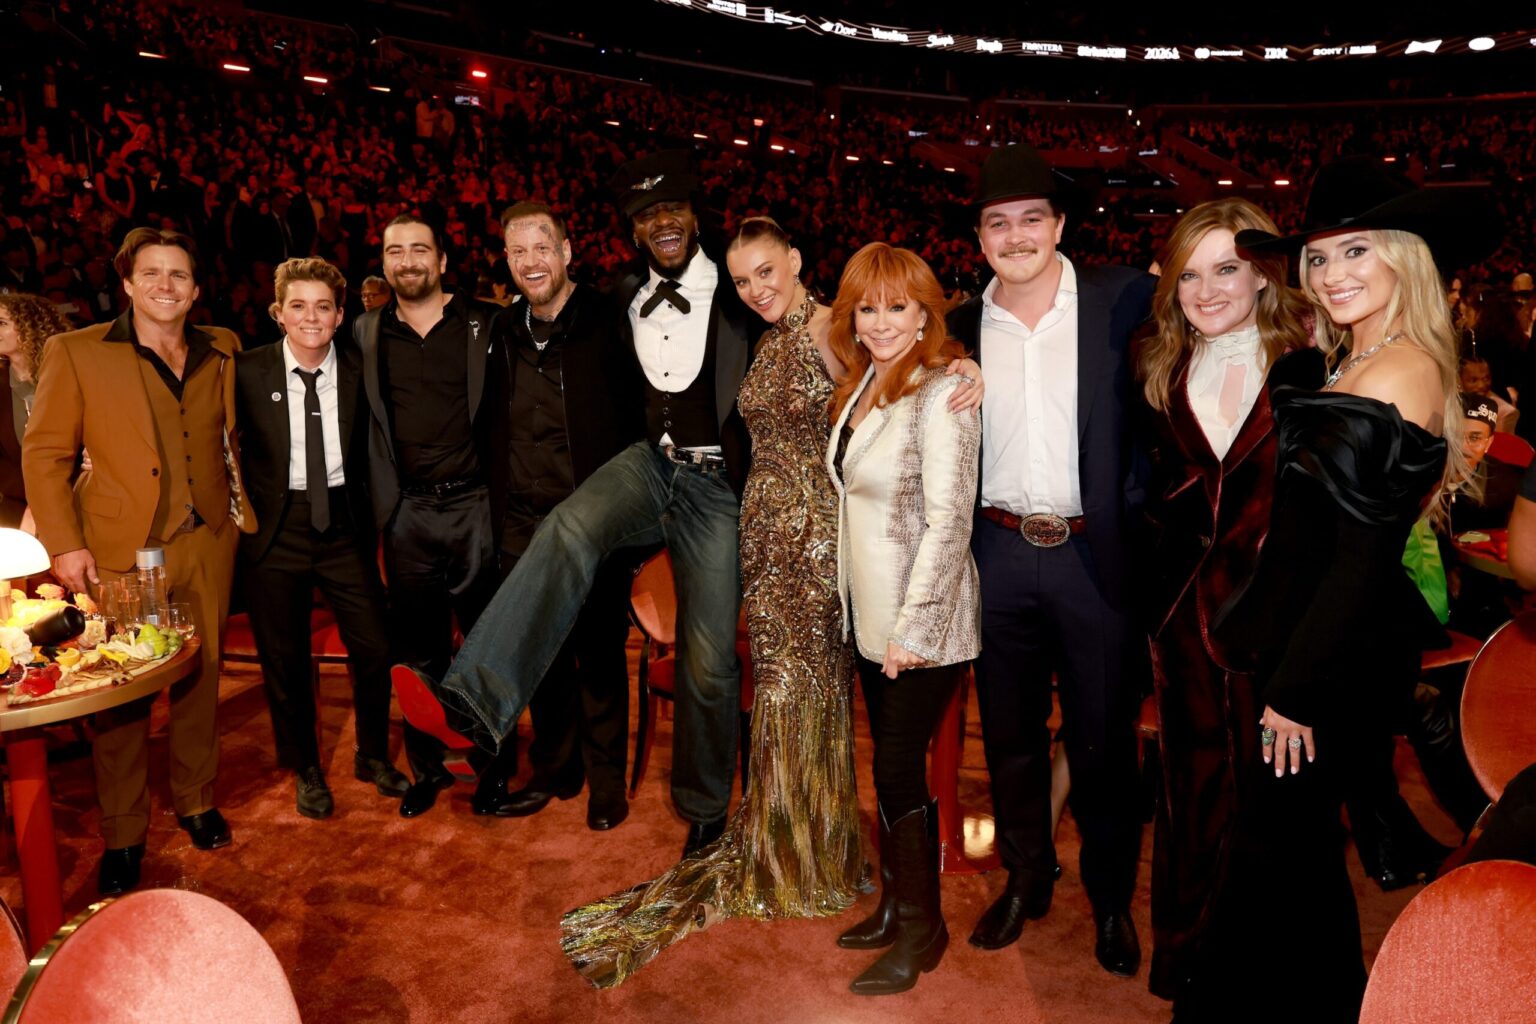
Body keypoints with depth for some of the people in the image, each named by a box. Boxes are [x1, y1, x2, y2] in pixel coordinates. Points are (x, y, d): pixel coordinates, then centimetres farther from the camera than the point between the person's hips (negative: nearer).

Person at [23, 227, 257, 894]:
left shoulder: (221, 352, 8)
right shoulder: (74, 353, -2)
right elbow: (44, 454, -2)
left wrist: (240, 503, 9)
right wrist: (64, 545, -8)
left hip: (207, 542, 3)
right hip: (123, 548, -3)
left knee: (201, 676, 12)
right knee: (123, 691, 5)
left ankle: (195, 801, 31)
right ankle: (123, 835, 21)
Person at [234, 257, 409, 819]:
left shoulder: (359, 372, -2)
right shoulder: (247, 371, -6)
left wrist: (370, 524, 1)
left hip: (343, 522, 1)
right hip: (275, 526, -1)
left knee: (375, 648, 3)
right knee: (284, 659, 10)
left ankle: (372, 756, 28)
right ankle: (305, 769, 31)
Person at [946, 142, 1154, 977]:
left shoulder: (1120, 300, -4)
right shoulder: (961, 328, 5)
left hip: (1095, 553, -2)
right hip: (999, 555, 3)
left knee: (1103, 740, 11)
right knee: (1009, 733, 16)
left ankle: (1111, 899, 32)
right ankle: (1025, 878, 36)